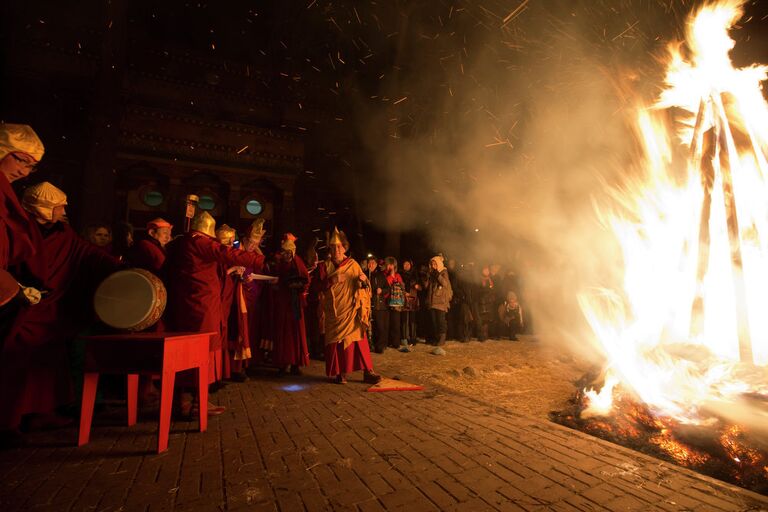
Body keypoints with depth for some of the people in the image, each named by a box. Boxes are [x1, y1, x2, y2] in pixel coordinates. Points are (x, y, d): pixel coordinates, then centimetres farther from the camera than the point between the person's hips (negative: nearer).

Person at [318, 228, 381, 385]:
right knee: (336, 341, -2)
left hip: (351, 309, -1)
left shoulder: (353, 264, 7)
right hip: (333, 311, 1)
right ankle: (339, 373, 7)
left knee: (358, 339, -8)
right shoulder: (325, 266, 8)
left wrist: (363, 280, -17)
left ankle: (367, 372, -5)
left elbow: (362, 288, 5)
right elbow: (320, 287, 2)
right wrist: (331, 281, -15)